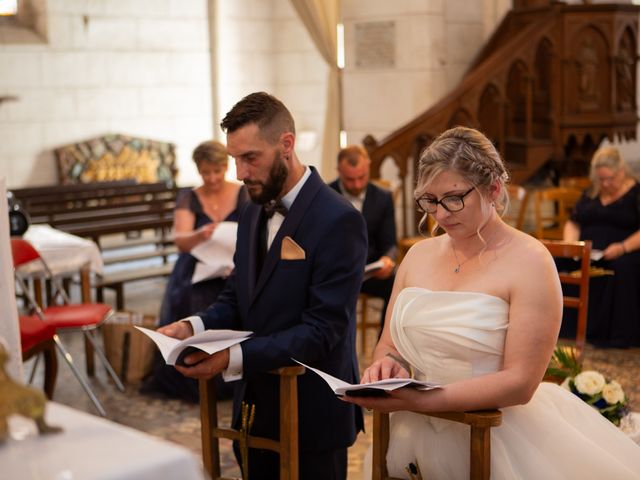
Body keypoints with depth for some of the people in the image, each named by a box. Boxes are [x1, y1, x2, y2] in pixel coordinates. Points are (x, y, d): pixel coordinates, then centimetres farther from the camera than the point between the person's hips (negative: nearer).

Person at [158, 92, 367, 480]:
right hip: (257, 409, 7)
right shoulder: (252, 215, 7)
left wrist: (233, 358, -29)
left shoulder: (338, 221, -18)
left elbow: (323, 330, -22)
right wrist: (194, 327, -9)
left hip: (311, 416, -7)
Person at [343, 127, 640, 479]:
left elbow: (520, 383, -17)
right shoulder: (419, 255, 6)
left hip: (499, 438, -5)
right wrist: (385, 366, -12)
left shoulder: (529, 261, -12)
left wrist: (419, 400, -26)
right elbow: (389, 345, 12)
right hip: (417, 435, 5)